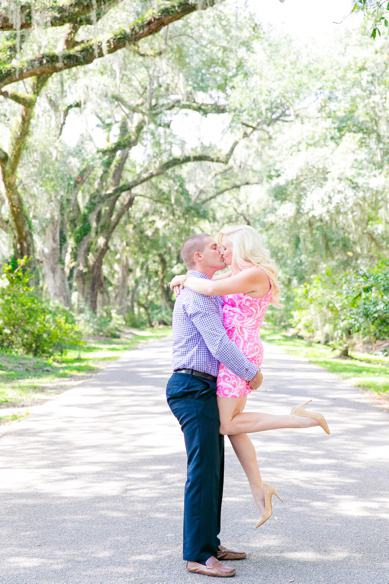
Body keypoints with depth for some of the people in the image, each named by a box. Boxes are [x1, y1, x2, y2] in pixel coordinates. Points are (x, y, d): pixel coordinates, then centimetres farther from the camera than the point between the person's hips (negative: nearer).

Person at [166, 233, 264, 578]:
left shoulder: (209, 293, 21)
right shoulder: (196, 294, -13)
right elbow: (219, 345, -19)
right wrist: (251, 373, -8)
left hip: (205, 391, 10)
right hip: (194, 389, -10)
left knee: (213, 469, 14)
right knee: (203, 470, -10)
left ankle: (210, 544, 22)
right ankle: (198, 554, -5)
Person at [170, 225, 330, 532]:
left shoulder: (255, 274, -14)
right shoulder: (242, 274, 16)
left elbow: (212, 289, -24)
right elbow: (210, 279, 30)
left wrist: (187, 281, -6)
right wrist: (185, 277, 11)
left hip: (240, 352, -10)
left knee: (227, 424, -5)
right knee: (233, 427, 9)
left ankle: (296, 418, -5)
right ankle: (258, 488, 12)